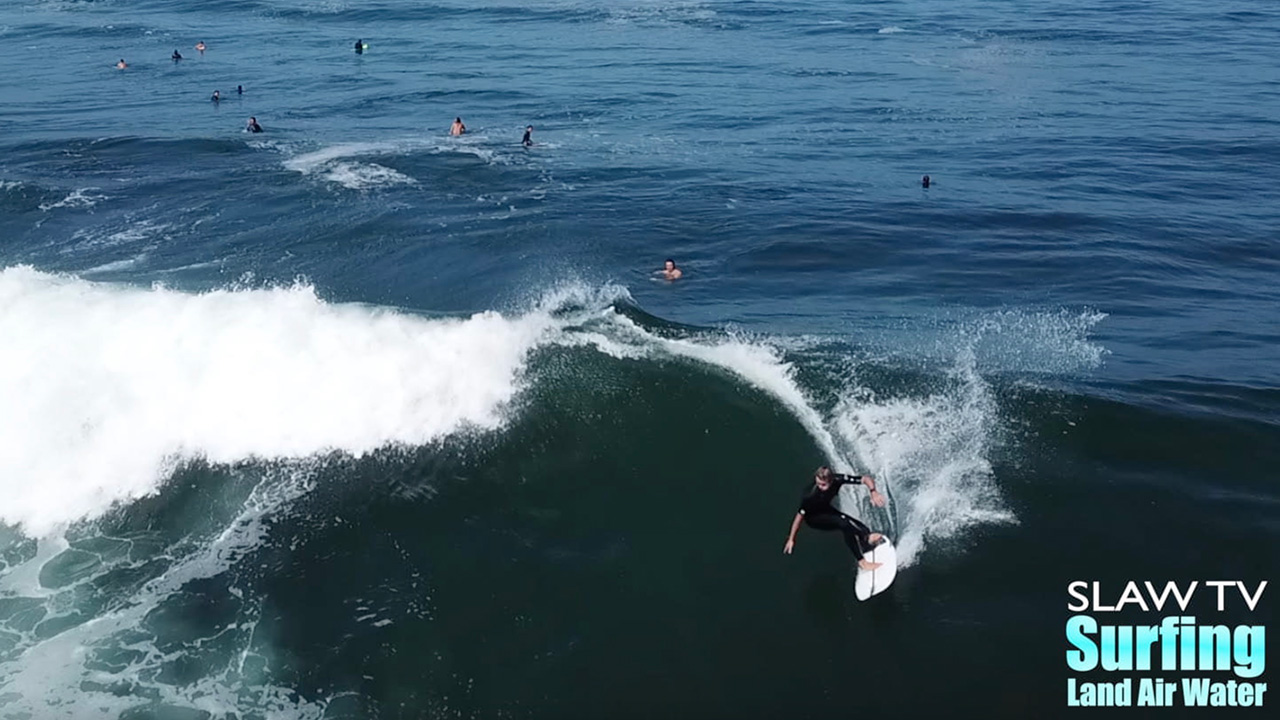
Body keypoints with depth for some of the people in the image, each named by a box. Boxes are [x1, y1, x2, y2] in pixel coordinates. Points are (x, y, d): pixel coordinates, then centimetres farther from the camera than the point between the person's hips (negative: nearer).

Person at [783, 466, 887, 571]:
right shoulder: (811, 495, -36)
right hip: (813, 518, -6)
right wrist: (791, 539, -26)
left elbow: (867, 479, -25)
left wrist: (873, 492, -44)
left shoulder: (837, 480, -28)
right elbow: (799, 516, -29)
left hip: (826, 510, 6)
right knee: (843, 523, -31)